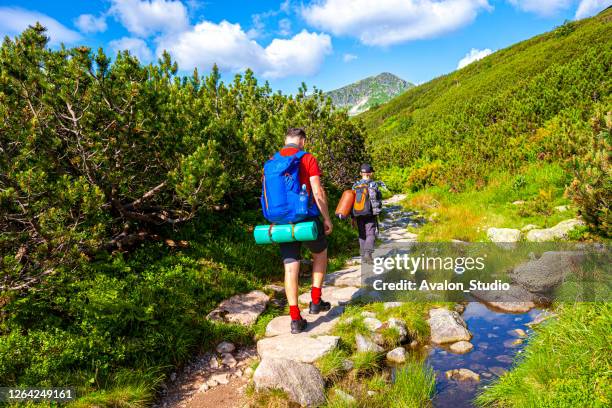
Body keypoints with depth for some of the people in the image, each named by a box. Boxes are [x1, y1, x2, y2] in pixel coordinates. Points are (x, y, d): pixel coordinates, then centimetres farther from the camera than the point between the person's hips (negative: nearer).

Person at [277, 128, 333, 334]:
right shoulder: (308, 159, -7)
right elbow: (318, 193, -13)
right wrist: (327, 218, -3)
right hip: (306, 218, -3)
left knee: (290, 267, 5)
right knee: (320, 253, 22)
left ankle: (295, 319, 5)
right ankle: (315, 301, 21)